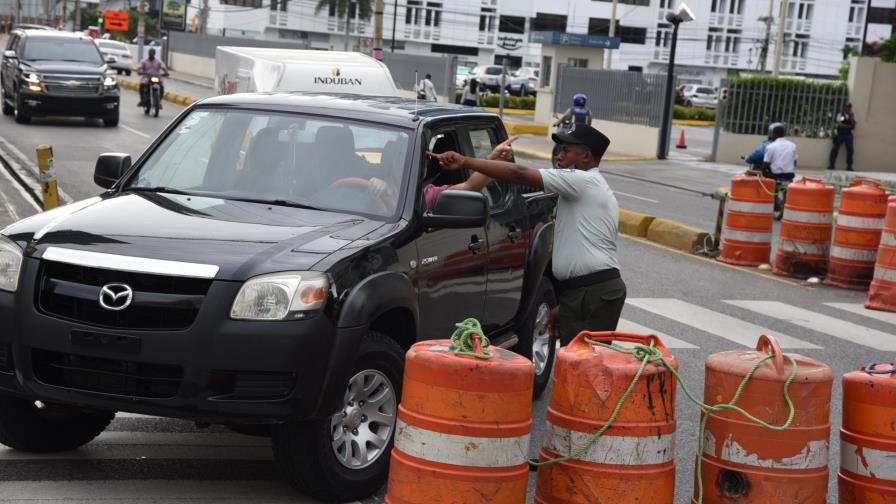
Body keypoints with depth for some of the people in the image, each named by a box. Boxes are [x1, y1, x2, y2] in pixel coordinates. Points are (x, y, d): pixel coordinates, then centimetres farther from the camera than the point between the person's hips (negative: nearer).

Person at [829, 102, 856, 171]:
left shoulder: (852, 116, 10)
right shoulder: (840, 115, 3)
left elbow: (853, 127, -2)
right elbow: (840, 125, -10)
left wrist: (851, 117, -10)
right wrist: (849, 126, -7)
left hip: (848, 135, 2)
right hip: (840, 134, -2)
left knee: (850, 149, -7)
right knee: (835, 149, -3)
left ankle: (849, 166, -2)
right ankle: (831, 165, 5)